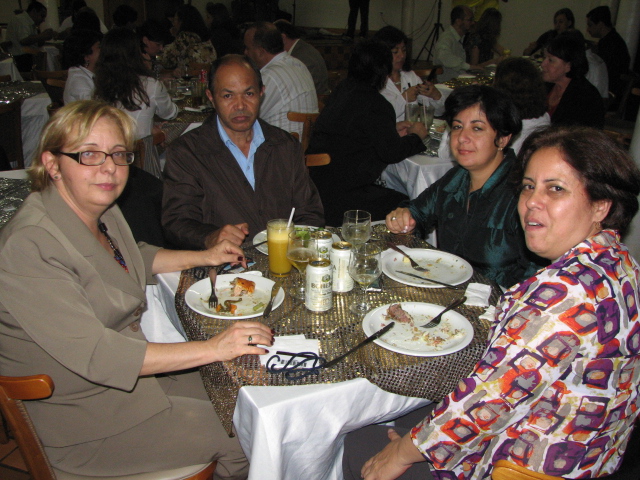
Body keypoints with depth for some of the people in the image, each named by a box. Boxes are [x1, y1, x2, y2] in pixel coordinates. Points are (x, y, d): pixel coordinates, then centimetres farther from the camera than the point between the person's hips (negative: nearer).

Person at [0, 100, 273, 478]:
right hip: (82, 419, -8)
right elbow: (93, 354, -32)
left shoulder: (103, 212, 0)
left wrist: (203, 257, 11)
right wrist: (213, 348, -33)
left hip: (132, 367, 9)